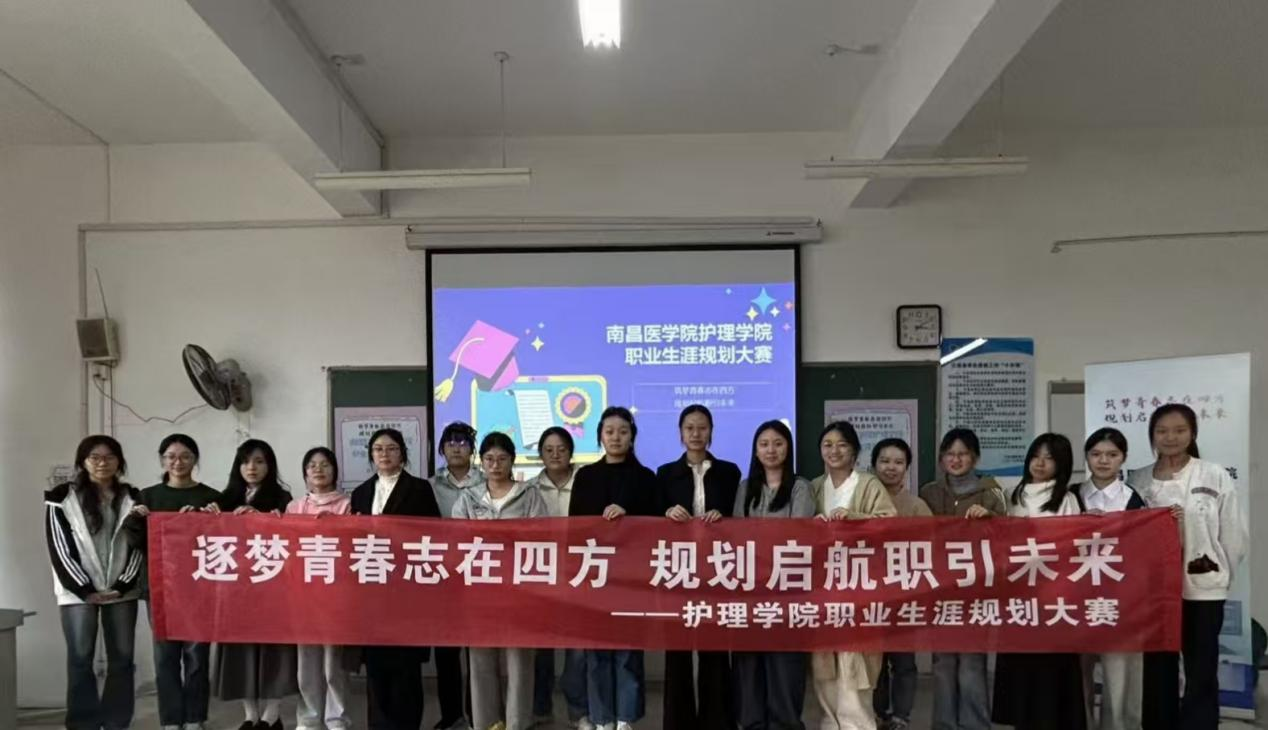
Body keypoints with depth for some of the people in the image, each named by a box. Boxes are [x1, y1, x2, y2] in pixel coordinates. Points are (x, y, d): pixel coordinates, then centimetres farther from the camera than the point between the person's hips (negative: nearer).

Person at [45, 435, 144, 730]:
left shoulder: (132, 498, 8)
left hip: (122, 591, 2)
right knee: (80, 659, -1)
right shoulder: (63, 497, 0)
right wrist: (85, 589, -10)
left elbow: (138, 545, 5)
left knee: (122, 659, 4)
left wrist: (122, 585, -6)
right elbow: (59, 548, -4)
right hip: (78, 592, -2)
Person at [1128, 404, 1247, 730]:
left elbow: (1235, 534, 0)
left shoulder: (1215, 476, -4)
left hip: (1202, 588, -2)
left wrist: (1219, 574, 4)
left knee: (1201, 676, 5)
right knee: (1158, 675, 12)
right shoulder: (1138, 480, 2)